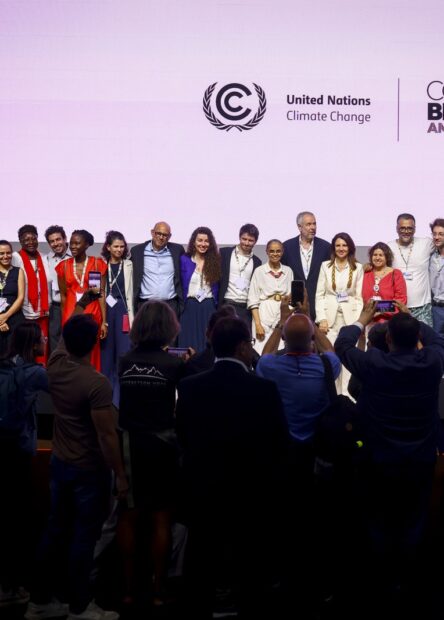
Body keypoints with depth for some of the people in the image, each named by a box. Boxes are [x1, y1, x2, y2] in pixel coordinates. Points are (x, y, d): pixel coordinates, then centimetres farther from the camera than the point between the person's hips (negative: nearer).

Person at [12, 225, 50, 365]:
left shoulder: (42, 258, 10)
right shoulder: (16, 258, -4)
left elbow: (46, 284, 12)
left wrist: (46, 308, 5)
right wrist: (27, 311, -12)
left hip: (42, 313, 4)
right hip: (25, 314, -4)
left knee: (42, 350, 6)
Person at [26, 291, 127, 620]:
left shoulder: (55, 365, -4)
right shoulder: (97, 383, -24)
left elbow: (67, 332, 18)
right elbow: (107, 436, -22)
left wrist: (82, 303, 30)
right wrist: (120, 475, -12)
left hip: (60, 463, 7)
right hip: (90, 469, -7)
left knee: (56, 531, 16)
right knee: (84, 537, 5)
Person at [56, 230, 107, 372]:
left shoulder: (97, 263, -1)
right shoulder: (64, 266, 6)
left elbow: (101, 294, -2)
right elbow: (63, 296, 10)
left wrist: (104, 321, -6)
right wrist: (63, 322, 11)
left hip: (91, 313, -2)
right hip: (70, 314, 2)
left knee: (91, 354, 1)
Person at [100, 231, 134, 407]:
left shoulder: (128, 265, 8)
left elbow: (130, 291, 7)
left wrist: (131, 316, 1)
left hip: (122, 309, 0)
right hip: (105, 309, 0)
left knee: (124, 351, -5)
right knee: (106, 351, 6)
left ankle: (121, 394, 2)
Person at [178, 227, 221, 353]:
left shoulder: (216, 261, 7)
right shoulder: (184, 260, 5)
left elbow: (218, 287, 9)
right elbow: (180, 285, 6)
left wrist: (218, 308, 3)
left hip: (209, 308, 1)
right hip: (189, 307, -1)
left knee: (208, 345, 0)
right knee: (189, 344, -2)